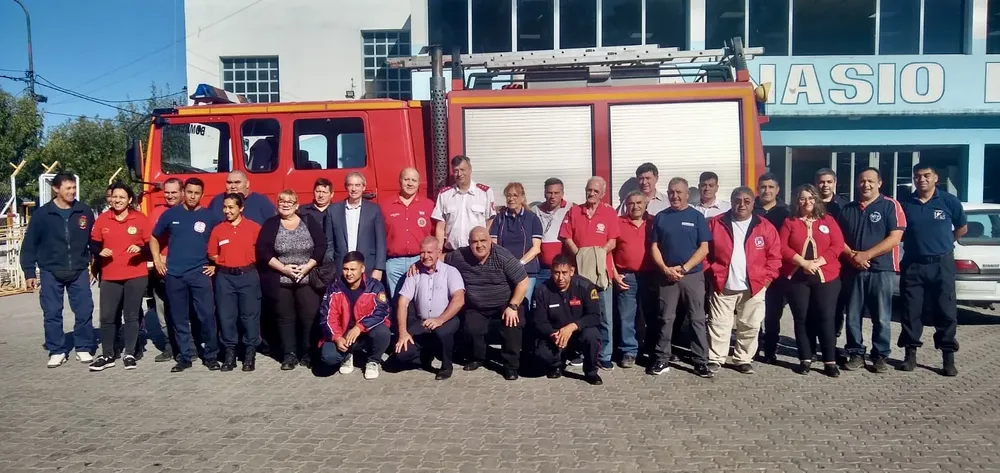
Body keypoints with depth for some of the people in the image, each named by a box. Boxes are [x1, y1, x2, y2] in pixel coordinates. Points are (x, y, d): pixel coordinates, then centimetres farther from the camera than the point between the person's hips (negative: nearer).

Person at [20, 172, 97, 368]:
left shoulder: (85, 212, 1)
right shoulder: (42, 214, -3)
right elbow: (29, 245, 1)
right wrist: (29, 272, -1)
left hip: (79, 271, 1)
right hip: (50, 273, -1)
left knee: (85, 311, 1)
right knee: (52, 313, 4)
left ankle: (84, 348, 14)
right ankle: (57, 351, 15)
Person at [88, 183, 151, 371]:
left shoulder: (140, 219, -2)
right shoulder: (102, 220, 3)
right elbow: (94, 243, 11)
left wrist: (140, 249, -19)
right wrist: (99, 251, -9)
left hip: (136, 276, -2)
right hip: (110, 277, 2)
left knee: (132, 316, 6)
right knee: (107, 317, 3)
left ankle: (129, 353, 17)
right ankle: (107, 355, 15)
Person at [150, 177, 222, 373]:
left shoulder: (209, 216, 2)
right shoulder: (170, 214, 6)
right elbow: (154, 238, 18)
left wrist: (215, 264, 3)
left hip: (200, 274, -1)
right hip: (174, 274, 2)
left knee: (207, 315, -6)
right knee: (180, 319, 7)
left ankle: (211, 356, 6)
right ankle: (184, 357, 16)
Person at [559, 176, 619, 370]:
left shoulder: (610, 212, 4)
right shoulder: (574, 212, 9)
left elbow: (612, 242, -1)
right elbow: (566, 238, 3)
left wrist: (598, 253, -16)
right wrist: (579, 255, -11)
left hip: (601, 270, -1)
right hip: (579, 269, 1)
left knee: (605, 317, 1)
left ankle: (605, 356, 8)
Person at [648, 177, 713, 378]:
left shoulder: (697, 216, 3)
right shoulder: (661, 217, 7)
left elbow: (704, 248, -2)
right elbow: (654, 247, 6)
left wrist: (684, 268, -11)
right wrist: (665, 268, -9)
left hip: (693, 276, -1)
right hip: (667, 276, 1)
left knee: (697, 319, 2)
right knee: (665, 319, 5)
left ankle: (701, 362, 8)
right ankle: (662, 360, 12)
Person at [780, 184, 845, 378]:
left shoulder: (828, 220, 8)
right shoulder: (790, 222, 7)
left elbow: (838, 246, -1)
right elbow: (783, 248, -2)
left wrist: (818, 261, -13)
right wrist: (802, 262, -15)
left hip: (826, 276, 0)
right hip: (797, 277, 1)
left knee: (825, 318, -3)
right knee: (801, 318, 4)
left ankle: (830, 361, 4)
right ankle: (805, 359, 12)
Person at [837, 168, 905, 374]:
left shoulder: (890, 206, 0)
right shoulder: (847, 209, 13)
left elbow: (895, 238, -9)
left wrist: (866, 255, -14)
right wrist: (851, 256, -8)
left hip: (881, 270, -4)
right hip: (852, 270, 4)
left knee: (881, 318, 1)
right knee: (852, 316, 5)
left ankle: (881, 356, 12)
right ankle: (856, 354, 15)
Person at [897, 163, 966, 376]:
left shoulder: (949, 201, -1)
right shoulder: (905, 203, 1)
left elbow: (962, 227, 11)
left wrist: (943, 243, 9)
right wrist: (917, 241, 4)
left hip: (942, 264, -1)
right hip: (912, 265, 1)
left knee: (946, 312, 1)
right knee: (911, 312, 4)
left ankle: (948, 359, 8)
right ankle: (910, 354, 14)